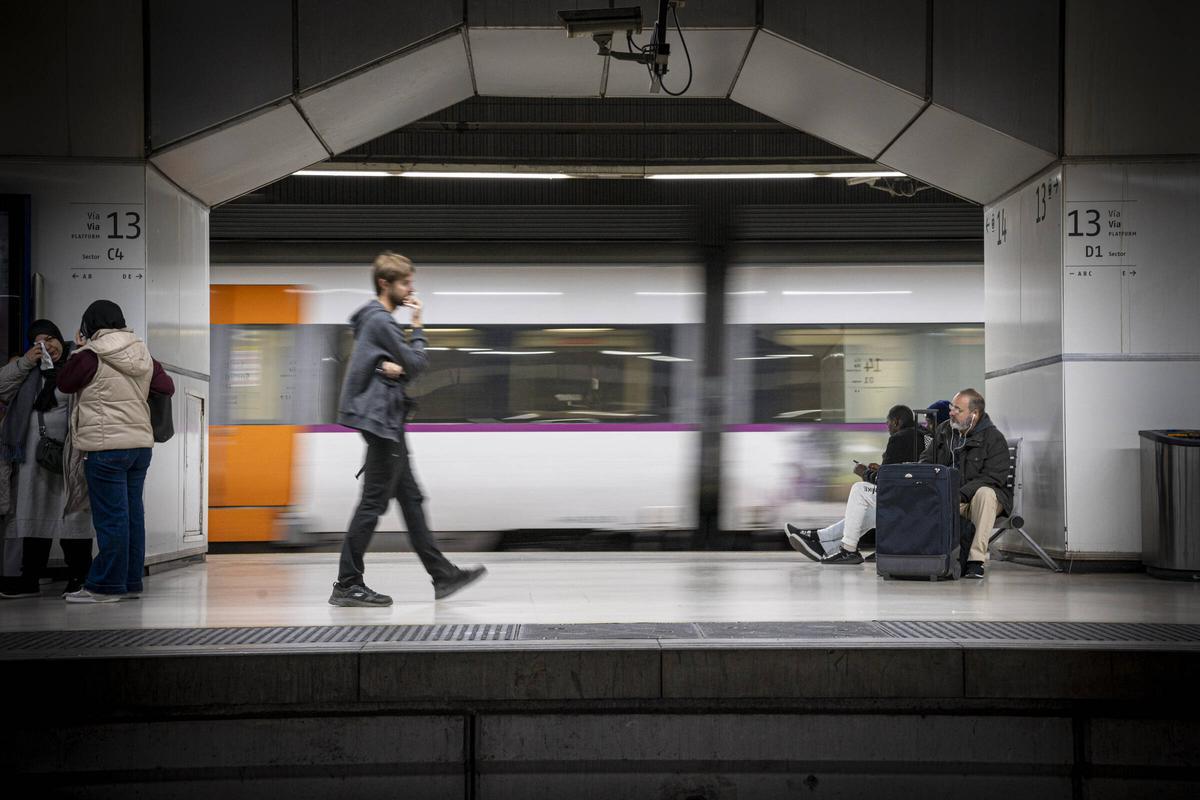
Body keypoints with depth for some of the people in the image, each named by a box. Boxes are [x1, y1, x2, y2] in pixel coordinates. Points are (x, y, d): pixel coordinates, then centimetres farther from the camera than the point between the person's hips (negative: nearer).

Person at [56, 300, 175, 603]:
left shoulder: (91, 355, -10)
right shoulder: (142, 354, 8)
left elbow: (65, 383, 4)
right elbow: (167, 387, 13)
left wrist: (78, 349, 13)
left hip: (106, 447, -6)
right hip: (141, 442, 6)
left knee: (110, 517, -5)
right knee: (133, 513, 10)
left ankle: (105, 586, -2)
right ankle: (131, 582, 15)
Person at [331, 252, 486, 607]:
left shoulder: (378, 318, 17)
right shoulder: (380, 321, -14)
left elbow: (407, 367, 13)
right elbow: (416, 364, -13)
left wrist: (398, 368, -10)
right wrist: (418, 327, -1)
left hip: (386, 419, 11)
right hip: (380, 418, -11)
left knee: (411, 498, 11)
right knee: (373, 502, -7)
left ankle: (443, 576, 14)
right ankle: (347, 586, -3)